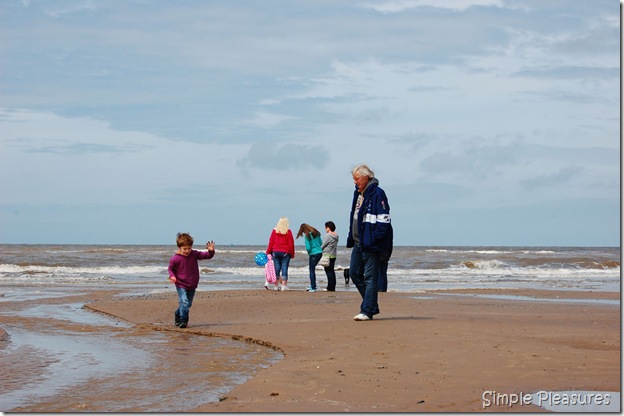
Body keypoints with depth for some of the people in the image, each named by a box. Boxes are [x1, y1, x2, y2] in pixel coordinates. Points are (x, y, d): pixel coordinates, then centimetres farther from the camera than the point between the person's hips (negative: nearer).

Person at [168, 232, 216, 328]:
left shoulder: (194, 254, -6)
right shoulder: (175, 259, -14)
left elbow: (206, 256, -7)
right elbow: (171, 269, 2)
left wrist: (211, 251, -28)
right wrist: (172, 276, -16)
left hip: (192, 285, 4)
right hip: (181, 285, -4)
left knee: (188, 304, 15)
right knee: (184, 303, -19)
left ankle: (178, 314, 38)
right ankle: (183, 321, -15)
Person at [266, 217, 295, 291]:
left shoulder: (274, 231, 3)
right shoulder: (288, 232, -3)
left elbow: (271, 242, 4)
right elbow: (291, 244, -2)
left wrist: (268, 252, 11)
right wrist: (292, 254, 6)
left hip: (275, 252, 2)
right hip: (285, 253, -2)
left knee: (277, 269, 6)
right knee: (284, 269, -1)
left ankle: (276, 286, 10)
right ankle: (284, 286, -5)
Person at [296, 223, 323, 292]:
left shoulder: (307, 236, -13)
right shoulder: (316, 233, 7)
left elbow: (308, 248, -15)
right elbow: (321, 243, 13)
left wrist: (308, 251, 6)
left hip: (314, 254, -7)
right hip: (320, 252, 7)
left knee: (312, 270, 2)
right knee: (312, 269, 18)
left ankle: (313, 287, 0)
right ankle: (312, 286, 21)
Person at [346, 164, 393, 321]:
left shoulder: (377, 193, -12)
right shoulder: (358, 193, 15)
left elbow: (383, 220, -16)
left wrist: (374, 239, -21)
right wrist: (351, 238, 16)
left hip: (370, 244, -9)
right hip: (358, 243, 9)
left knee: (370, 277, -6)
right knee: (354, 273, 11)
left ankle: (367, 311, -4)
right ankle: (372, 306, 21)